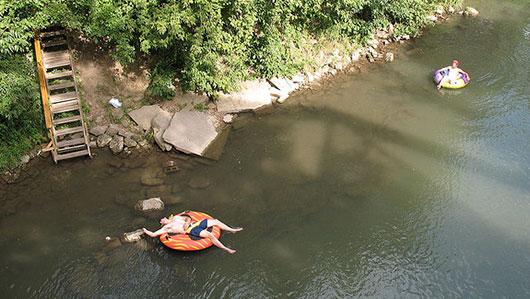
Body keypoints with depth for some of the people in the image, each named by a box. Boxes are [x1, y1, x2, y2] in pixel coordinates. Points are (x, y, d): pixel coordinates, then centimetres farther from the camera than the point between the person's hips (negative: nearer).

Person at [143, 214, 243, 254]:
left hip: (194, 223, 7)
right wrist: (145, 231, 17)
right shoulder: (166, 228, 8)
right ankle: (226, 249, -25)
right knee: (210, 235, -28)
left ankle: (232, 230, 12)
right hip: (191, 230, -7)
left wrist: (187, 222, 6)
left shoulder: (176, 217, 24)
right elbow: (153, 234, 4)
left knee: (215, 221, 1)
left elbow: (188, 218, 25)